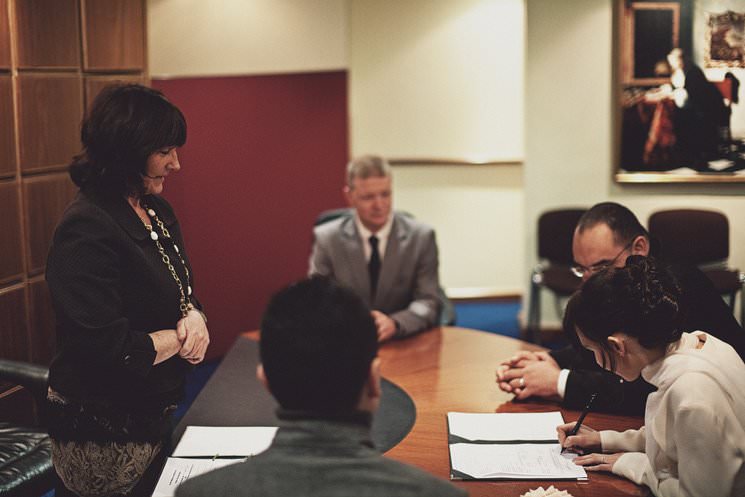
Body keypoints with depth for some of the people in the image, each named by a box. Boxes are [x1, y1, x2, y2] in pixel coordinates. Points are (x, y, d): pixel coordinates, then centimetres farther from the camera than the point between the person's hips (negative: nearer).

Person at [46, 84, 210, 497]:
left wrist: (194, 317, -9)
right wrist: (181, 336, -14)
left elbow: (181, 290, 14)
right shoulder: (87, 230, -24)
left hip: (152, 417, 9)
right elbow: (108, 349, -28)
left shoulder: (157, 211, 5)